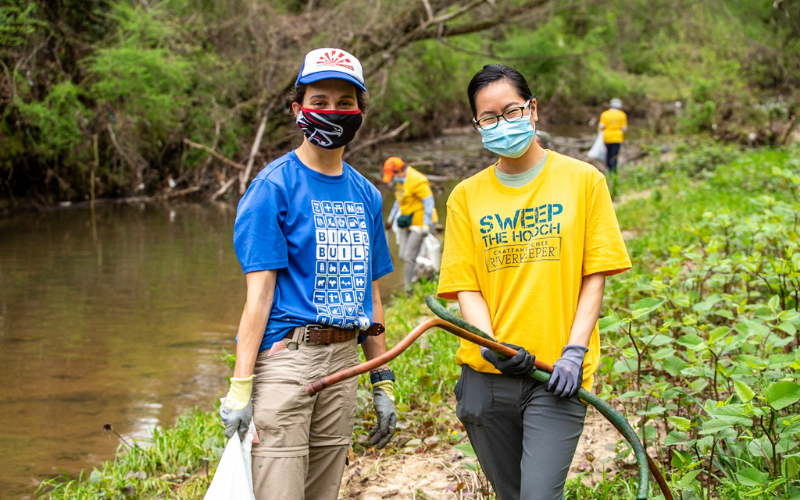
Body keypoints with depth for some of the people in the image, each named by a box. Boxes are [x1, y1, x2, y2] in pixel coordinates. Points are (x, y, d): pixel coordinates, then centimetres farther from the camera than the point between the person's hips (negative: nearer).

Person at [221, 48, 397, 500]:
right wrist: (240, 387, -14)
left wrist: (383, 382, 16)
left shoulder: (366, 194, 13)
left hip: (344, 361, 6)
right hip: (285, 357, -6)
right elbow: (260, 290, -9)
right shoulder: (275, 186, -5)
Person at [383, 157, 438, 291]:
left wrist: (426, 227, -19)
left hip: (419, 222, -9)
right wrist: (391, 218, 26)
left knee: (409, 256, -11)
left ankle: (408, 287, -2)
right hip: (406, 223, 9)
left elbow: (429, 203, -20)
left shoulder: (417, 181, -22)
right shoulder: (401, 181, 8)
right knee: (403, 256, 5)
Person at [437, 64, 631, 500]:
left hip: (556, 377, -3)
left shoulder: (583, 180, 3)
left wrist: (575, 350, -10)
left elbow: (595, 276, 1)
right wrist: (491, 346, -15)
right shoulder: (466, 196, 8)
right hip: (486, 376, 3)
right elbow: (465, 287, 3)